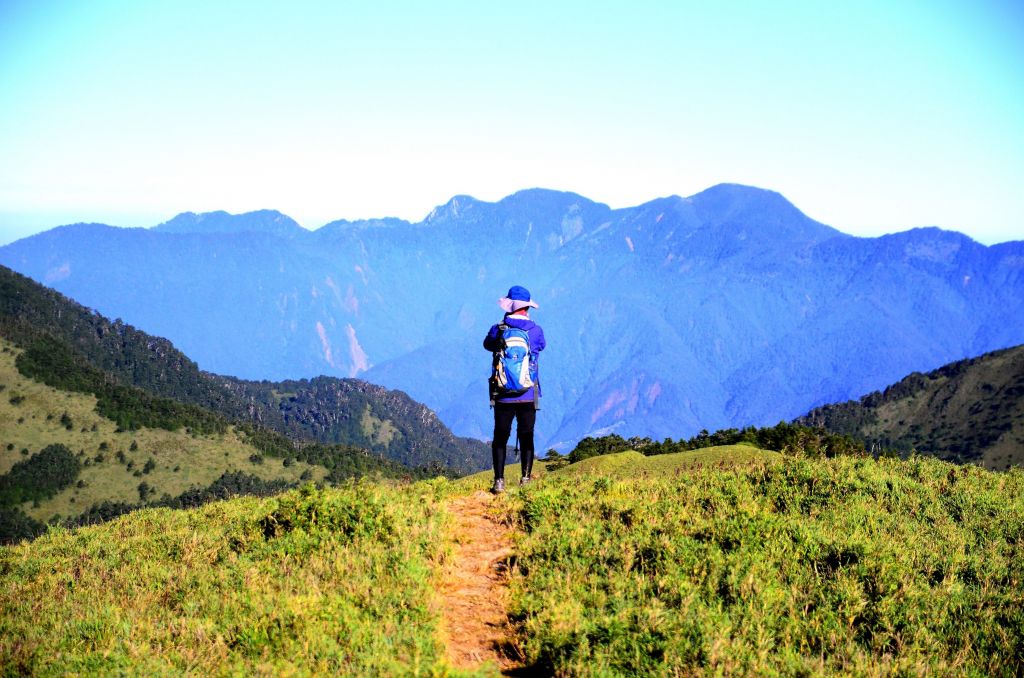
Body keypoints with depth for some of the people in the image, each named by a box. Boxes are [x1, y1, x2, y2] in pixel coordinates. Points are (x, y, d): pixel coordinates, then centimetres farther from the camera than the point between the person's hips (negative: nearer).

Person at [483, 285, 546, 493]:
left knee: (500, 437, 8)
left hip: (503, 396, 0)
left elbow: (488, 344, 14)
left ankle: (499, 481, 2)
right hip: (528, 396, 1)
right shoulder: (535, 330, -5)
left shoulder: (498, 330, -7)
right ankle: (526, 479, 12)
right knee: (526, 437, 12)